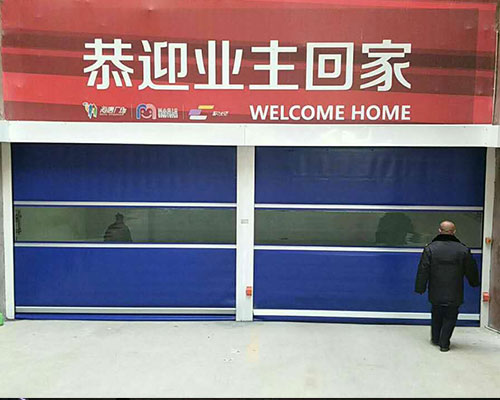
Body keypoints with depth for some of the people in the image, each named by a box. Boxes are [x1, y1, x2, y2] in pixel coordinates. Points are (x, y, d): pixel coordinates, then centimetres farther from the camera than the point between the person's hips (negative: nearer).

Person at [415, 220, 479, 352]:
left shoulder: (430, 248, -7)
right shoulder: (463, 250, -6)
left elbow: (423, 270, -6)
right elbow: (471, 270, 6)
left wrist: (420, 288, 3)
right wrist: (474, 282, 25)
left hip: (436, 293, 1)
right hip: (454, 294, -1)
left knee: (436, 316, 20)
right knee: (450, 318, 10)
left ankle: (435, 338, 32)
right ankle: (444, 343, 9)